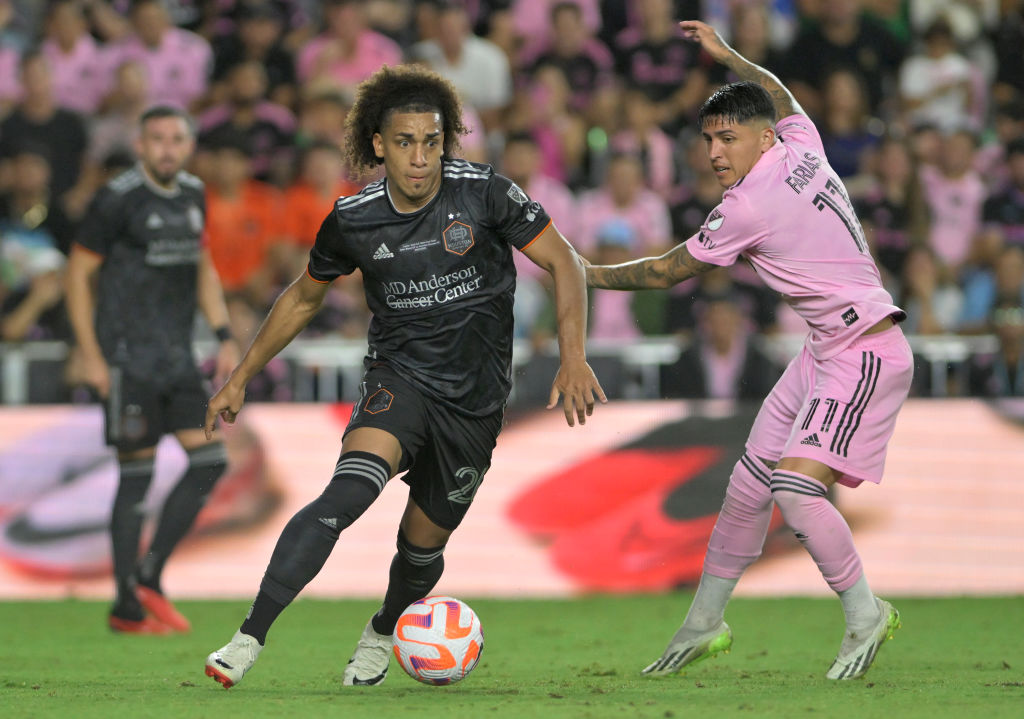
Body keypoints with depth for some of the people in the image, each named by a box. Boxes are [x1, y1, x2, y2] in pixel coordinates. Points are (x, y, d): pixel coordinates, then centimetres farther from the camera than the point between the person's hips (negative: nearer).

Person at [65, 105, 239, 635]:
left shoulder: (193, 195, 10)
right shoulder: (118, 199, -10)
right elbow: (79, 273, -7)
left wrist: (223, 335, 13)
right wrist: (90, 355, -12)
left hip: (177, 355, 7)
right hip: (129, 357, -7)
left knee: (210, 460, 0)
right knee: (137, 474, -5)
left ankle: (148, 576, 9)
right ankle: (127, 606, 3)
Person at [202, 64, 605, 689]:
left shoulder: (484, 193, -12)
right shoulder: (354, 220, -6)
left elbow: (564, 263, -5)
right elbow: (304, 298, 12)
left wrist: (574, 357, -17)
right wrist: (241, 378, 15)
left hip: (474, 399, 1)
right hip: (399, 375, -1)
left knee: (424, 543, 10)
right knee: (348, 492, -28)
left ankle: (384, 632, 46)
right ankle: (249, 639, -34)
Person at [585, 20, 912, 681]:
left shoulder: (748, 206, -19)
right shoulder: (802, 147, 4)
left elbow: (665, 273, -5)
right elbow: (782, 99, 32)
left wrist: (590, 275, 8)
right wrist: (725, 54, 41)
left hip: (864, 354, -10)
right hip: (826, 351, 10)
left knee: (796, 486, -23)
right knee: (749, 484, 9)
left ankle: (866, 614, -7)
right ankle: (703, 626, 17)